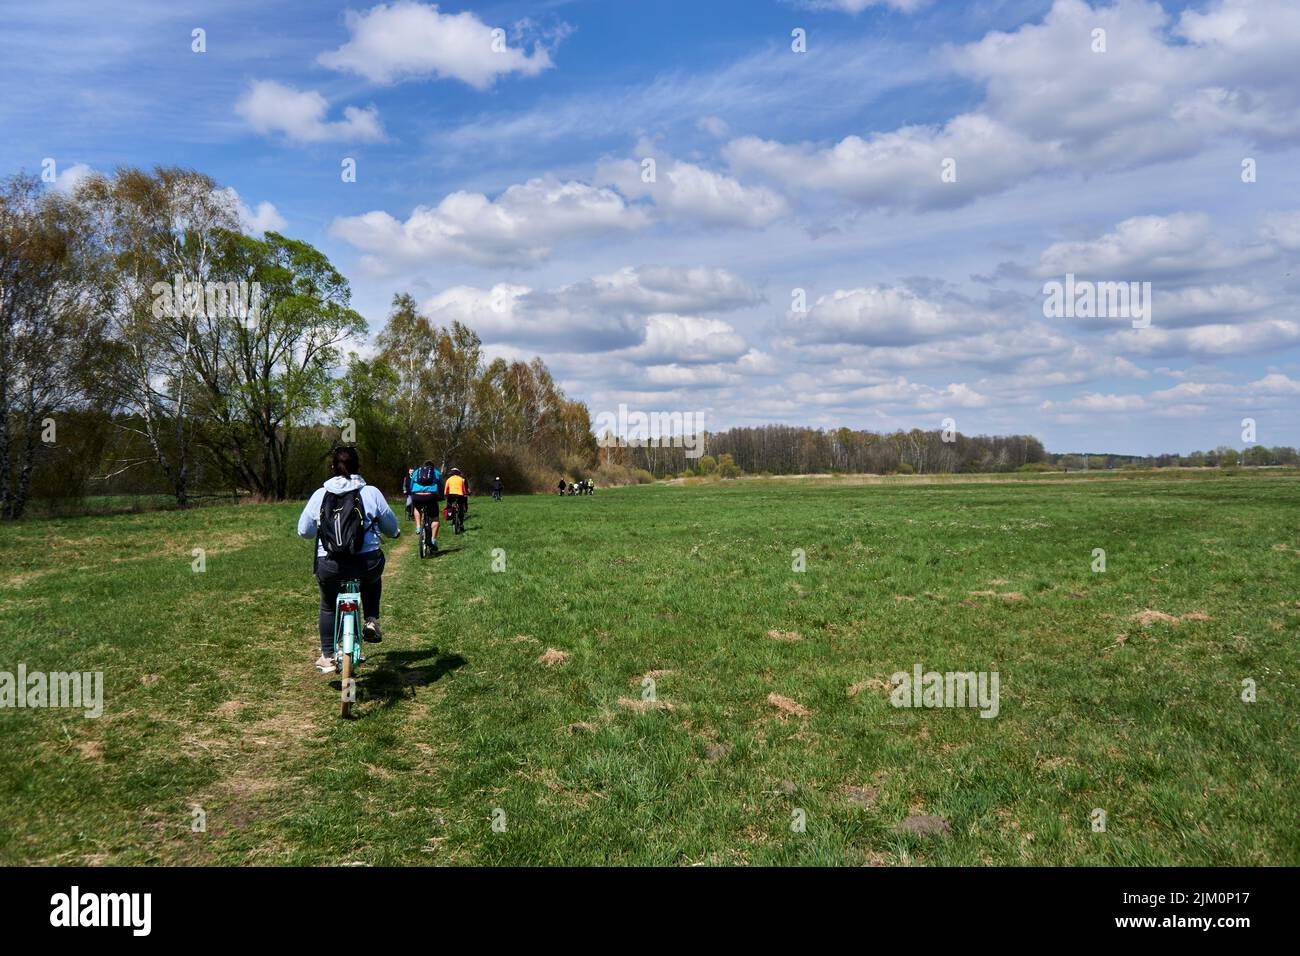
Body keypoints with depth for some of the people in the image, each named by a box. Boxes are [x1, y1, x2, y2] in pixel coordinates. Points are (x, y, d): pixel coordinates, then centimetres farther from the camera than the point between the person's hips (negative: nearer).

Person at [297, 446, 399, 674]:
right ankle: (371, 621, 21)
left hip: (329, 566, 1)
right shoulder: (371, 493, -2)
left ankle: (327, 657, 30)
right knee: (373, 578, 36)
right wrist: (394, 532, 31)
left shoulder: (319, 495, 1)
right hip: (367, 563, -1)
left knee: (328, 606, 27)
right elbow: (392, 528, 6)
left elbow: (303, 531, 9)